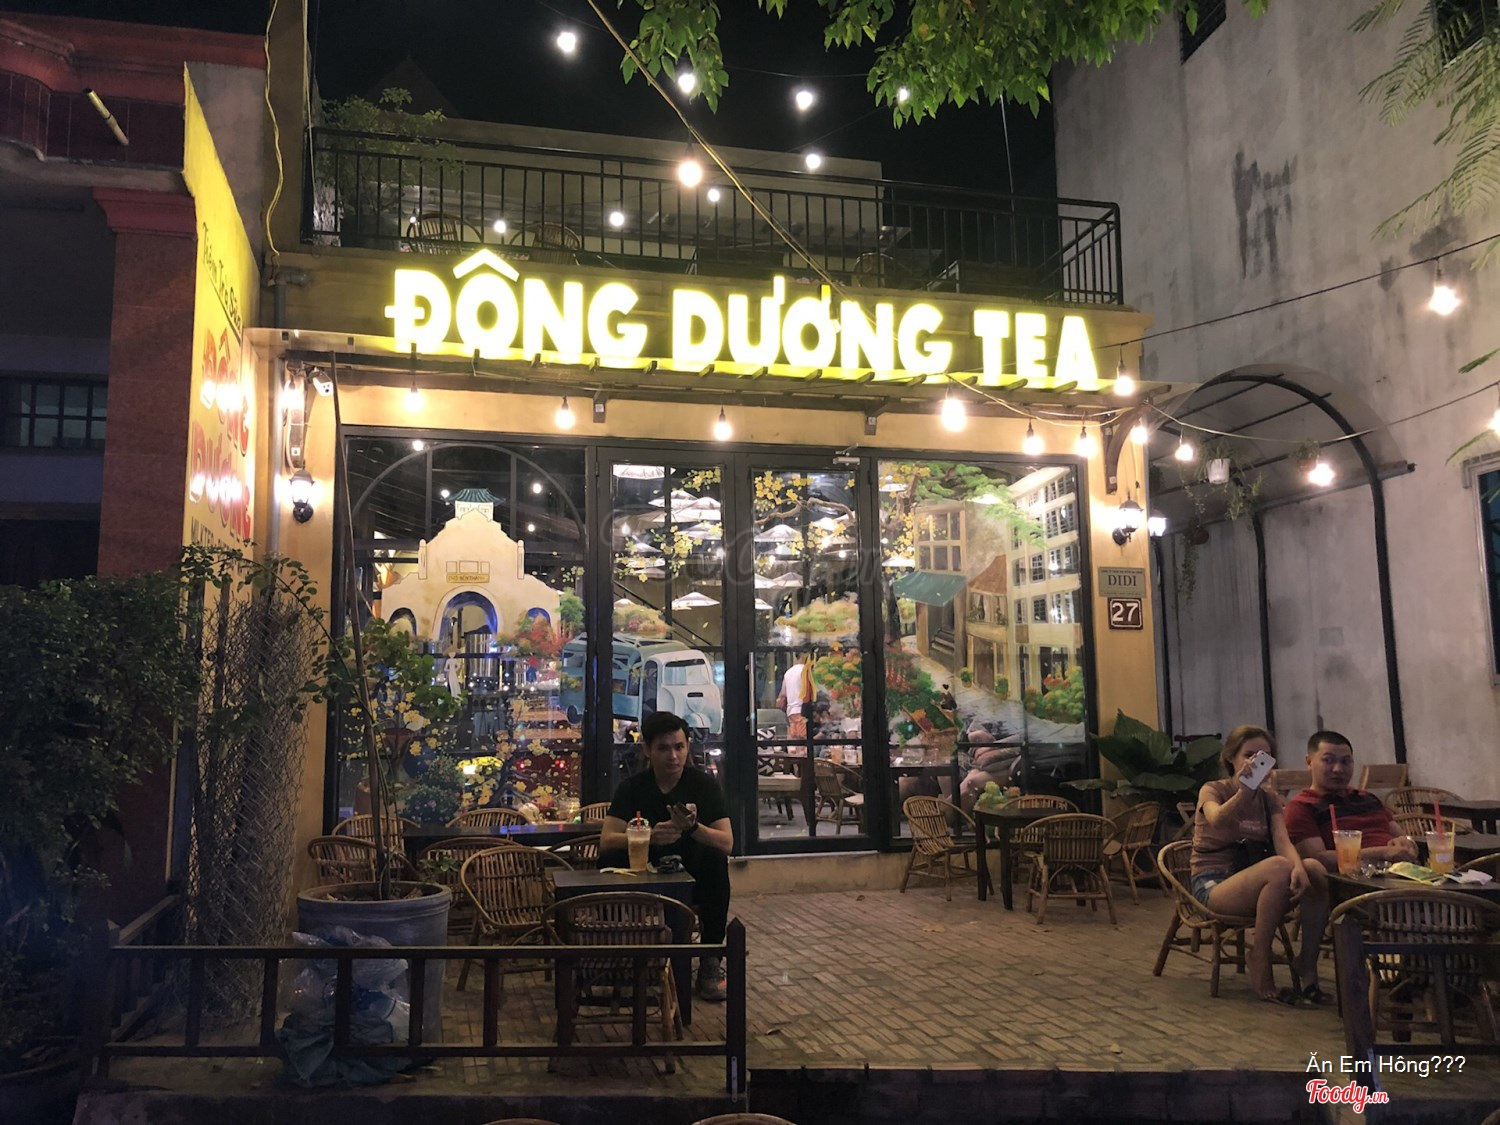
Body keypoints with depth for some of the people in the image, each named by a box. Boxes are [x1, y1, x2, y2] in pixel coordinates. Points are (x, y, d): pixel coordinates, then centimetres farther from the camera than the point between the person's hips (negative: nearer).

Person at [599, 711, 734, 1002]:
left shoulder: (704, 784, -7)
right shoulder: (632, 787, -5)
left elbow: (727, 843, -16)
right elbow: (606, 842, -17)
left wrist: (692, 827, -37)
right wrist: (649, 837, -36)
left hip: (694, 879, 0)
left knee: (716, 859, -31)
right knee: (610, 861, -27)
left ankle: (711, 962, -15)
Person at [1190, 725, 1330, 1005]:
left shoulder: (1270, 798, 12)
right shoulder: (1213, 790, -3)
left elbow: (1282, 839, -7)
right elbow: (1217, 821, -28)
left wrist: (1299, 867, -30)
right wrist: (1243, 793, -46)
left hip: (1254, 882, 5)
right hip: (1214, 885, -5)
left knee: (1316, 870, -24)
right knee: (1279, 867, -34)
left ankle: (1307, 965, -13)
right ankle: (1260, 959, -17)